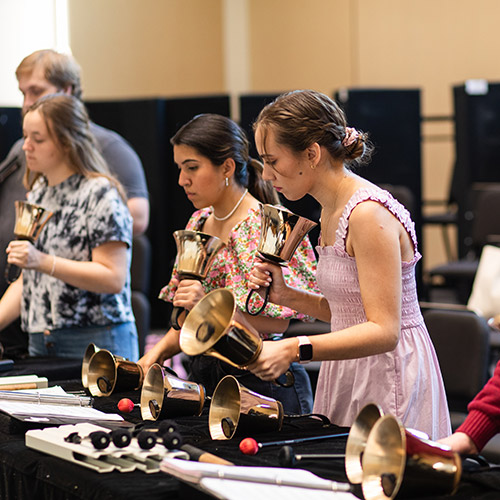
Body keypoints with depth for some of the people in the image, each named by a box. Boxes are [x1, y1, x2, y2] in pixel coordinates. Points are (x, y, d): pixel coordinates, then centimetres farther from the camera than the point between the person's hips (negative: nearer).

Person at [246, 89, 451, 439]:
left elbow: (383, 331, -25)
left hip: (390, 376, -9)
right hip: (349, 372, 9)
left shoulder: (369, 215, -20)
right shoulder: (332, 212, 9)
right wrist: (285, 296, 3)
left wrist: (292, 350, -34)